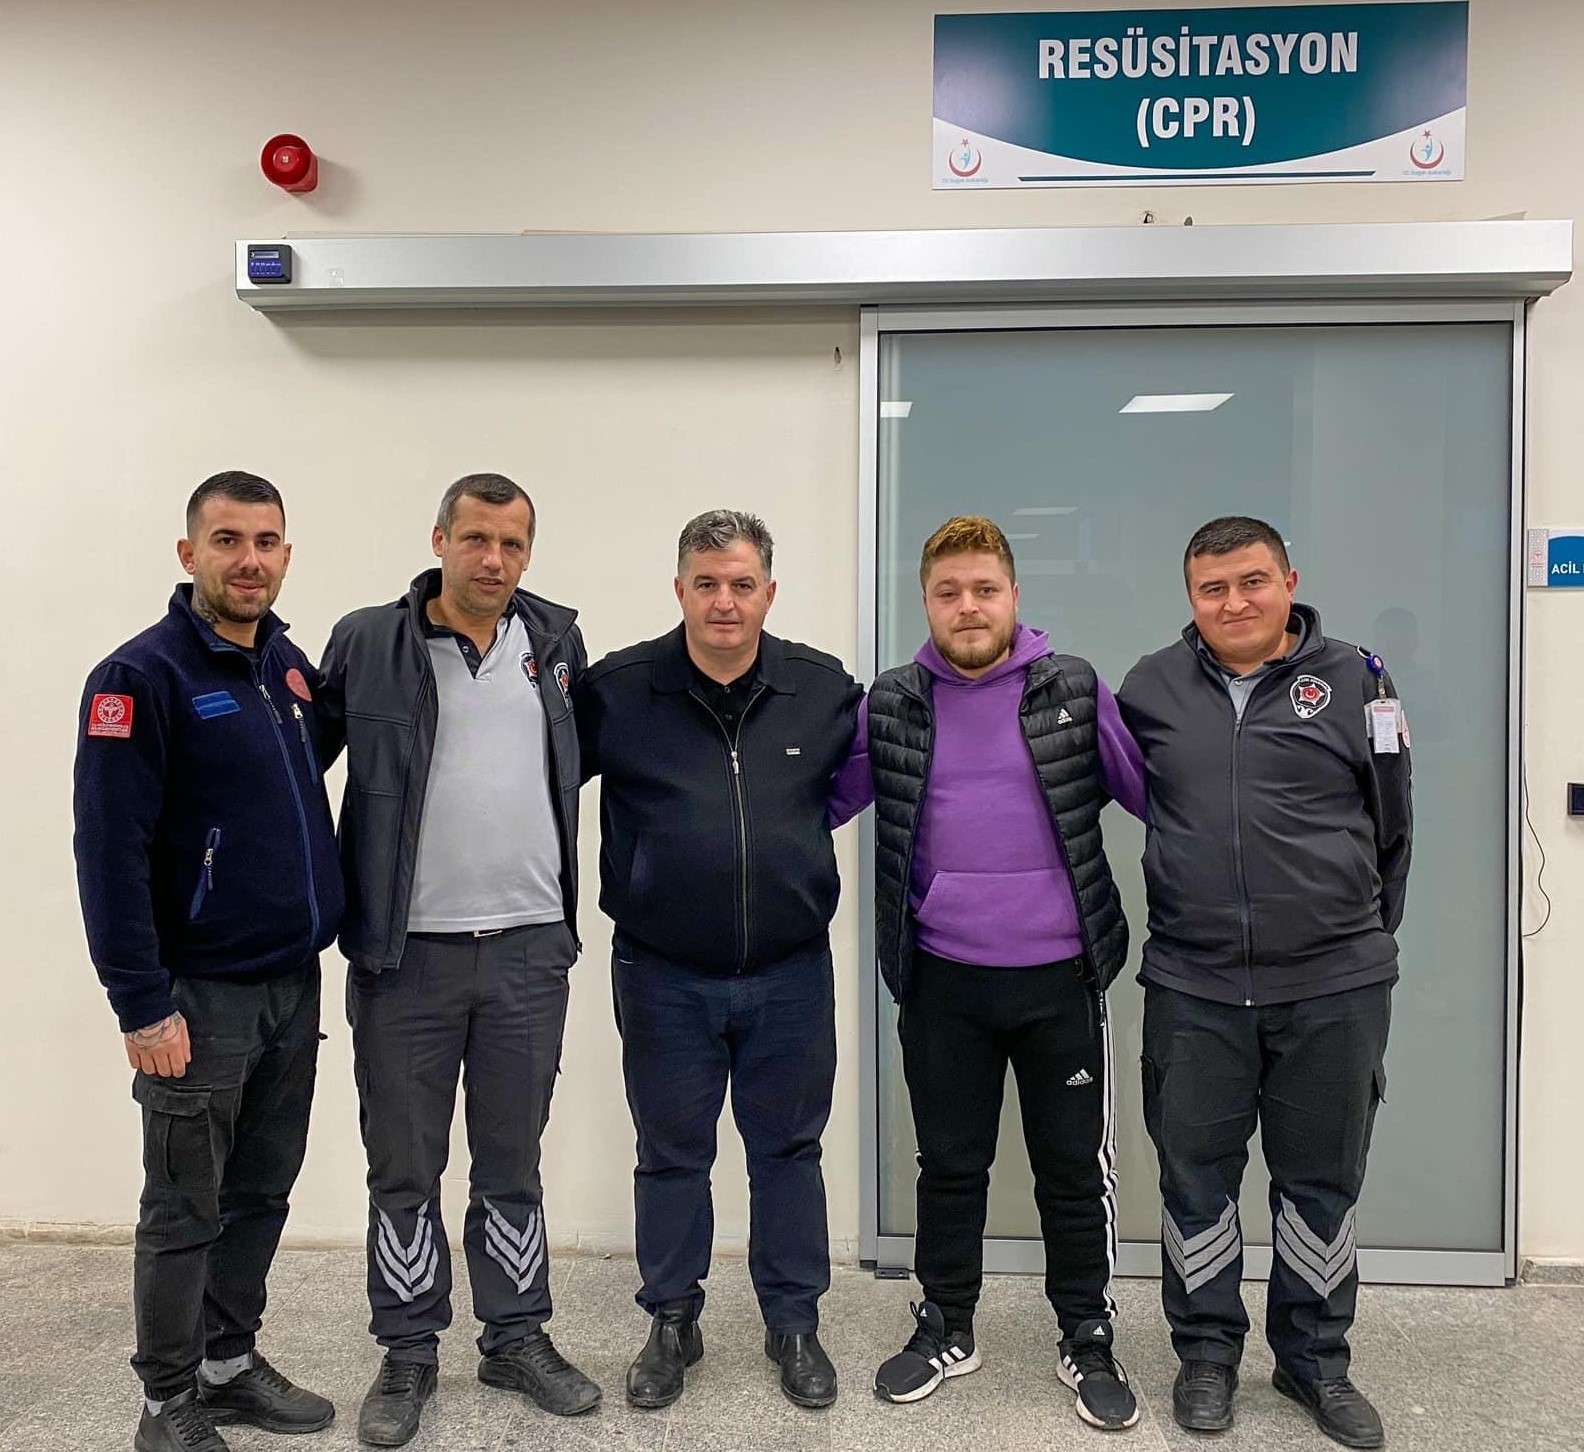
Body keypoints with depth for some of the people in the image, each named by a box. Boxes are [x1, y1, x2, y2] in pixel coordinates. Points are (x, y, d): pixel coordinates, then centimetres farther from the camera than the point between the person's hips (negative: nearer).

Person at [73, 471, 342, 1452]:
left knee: (262, 1197, 17)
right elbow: (110, 854, -16)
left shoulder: (293, 666, 7)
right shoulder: (142, 676, -13)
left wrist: (318, 946, 11)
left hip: (294, 985, 6)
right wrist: (143, 1006, -17)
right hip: (202, 995, -6)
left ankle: (231, 1364, 34)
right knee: (184, 1214, 7)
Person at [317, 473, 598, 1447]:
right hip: (406, 953, -2)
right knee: (405, 1169, 11)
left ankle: (519, 1339, 32)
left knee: (512, 1162, 16)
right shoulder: (366, 643, -3)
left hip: (530, 949, 2)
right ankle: (408, 1354, 29)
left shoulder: (558, 640, 6)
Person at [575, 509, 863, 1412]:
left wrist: (801, 835, 2)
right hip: (663, 975, -1)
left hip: (791, 974, 1)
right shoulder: (617, 690, -9)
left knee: (788, 1150, 16)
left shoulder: (824, 687, -4)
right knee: (671, 1156, 15)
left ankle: (796, 1324, 34)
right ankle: (672, 1325, 34)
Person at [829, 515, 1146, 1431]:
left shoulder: (1077, 692, -2)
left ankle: (1089, 1344, 32)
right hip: (943, 982, 1)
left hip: (1062, 976, -1)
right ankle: (946, 1331, 35)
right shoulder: (889, 707, 1)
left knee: (1076, 1169, 12)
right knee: (950, 1165, 15)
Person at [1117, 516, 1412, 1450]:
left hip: (1334, 989, 0)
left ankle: (1316, 1358, 32)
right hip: (1194, 987, 1)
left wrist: (1362, 935, 13)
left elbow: (1391, 825, 8)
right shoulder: (1152, 688, 3)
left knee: (1322, 1178, 13)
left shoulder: (1353, 680, 0)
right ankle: (1207, 1353, 29)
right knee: (1196, 1175, 10)